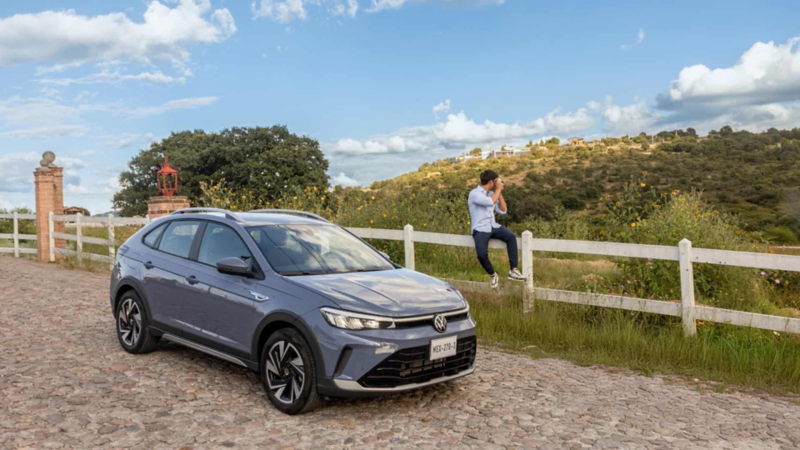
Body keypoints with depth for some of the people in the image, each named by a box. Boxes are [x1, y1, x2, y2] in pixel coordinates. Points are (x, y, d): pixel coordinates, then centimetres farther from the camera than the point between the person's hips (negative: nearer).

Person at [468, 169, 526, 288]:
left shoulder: (492, 193, 13)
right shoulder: (474, 193, -9)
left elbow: (503, 210, 10)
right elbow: (491, 202, -25)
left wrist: (500, 193, 4)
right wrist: (498, 189, -10)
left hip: (493, 226, 6)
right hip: (480, 229, -6)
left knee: (511, 236, -24)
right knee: (482, 254, -28)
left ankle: (513, 271, -20)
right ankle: (492, 275, 3)